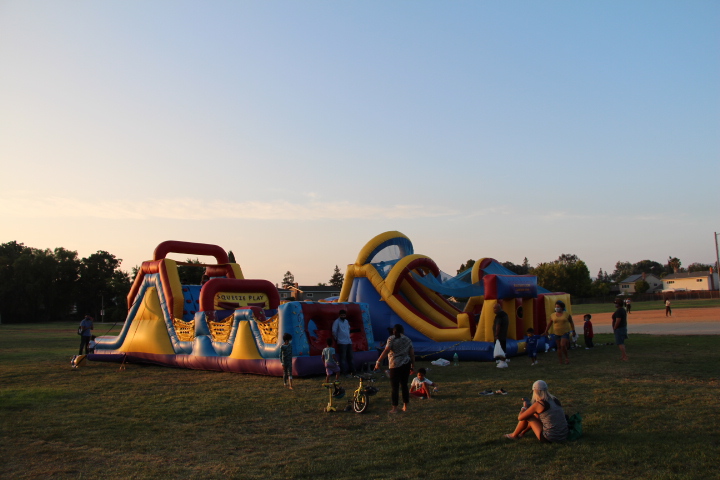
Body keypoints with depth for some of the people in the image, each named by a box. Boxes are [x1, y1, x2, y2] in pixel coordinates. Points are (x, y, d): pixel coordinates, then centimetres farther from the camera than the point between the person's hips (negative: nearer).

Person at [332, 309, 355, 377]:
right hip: (342, 343, -7)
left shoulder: (346, 321, 15)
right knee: (343, 358, -6)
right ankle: (345, 372, -4)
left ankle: (352, 371, 18)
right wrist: (336, 339, -2)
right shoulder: (337, 322, -7)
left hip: (349, 342, 7)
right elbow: (334, 331, -10)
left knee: (350, 357, 11)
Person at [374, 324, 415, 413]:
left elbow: (386, 351, -15)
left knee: (394, 387, 1)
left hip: (395, 365, -5)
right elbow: (412, 354, 9)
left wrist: (378, 362, -14)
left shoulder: (391, 339, -5)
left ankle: (394, 408, 2)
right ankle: (405, 407, 19)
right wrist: (413, 365, 18)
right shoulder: (408, 340, 10)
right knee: (404, 385, 14)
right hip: (406, 365, 5)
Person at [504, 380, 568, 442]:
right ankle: (522, 433, 47)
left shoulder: (537, 404, -14)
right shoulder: (555, 400, 6)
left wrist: (524, 407, 17)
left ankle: (514, 435, 33)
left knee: (526, 416, 11)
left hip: (549, 438, -7)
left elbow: (520, 418, -4)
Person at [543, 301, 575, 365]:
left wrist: (573, 331, 9)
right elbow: (549, 324, 11)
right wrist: (546, 332, 15)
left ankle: (567, 357, 8)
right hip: (557, 333, 3)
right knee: (559, 347, 6)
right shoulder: (552, 315, 1)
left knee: (563, 345, -15)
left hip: (565, 332, -3)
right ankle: (561, 361, 14)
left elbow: (571, 322, 7)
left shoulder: (567, 314, -4)